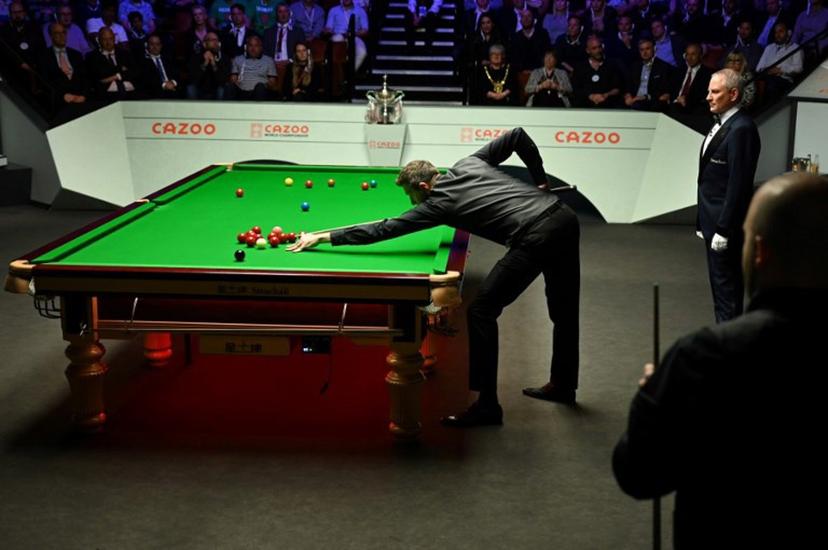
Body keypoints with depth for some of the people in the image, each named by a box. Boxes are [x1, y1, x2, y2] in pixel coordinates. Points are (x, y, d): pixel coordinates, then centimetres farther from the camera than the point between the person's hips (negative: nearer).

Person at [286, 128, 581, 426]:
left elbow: (383, 229, 2)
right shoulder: (469, 163, 18)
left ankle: (487, 405, 3)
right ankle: (563, 385, 40)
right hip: (564, 217, 9)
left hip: (536, 237, -9)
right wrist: (539, 179, 27)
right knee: (564, 310, 23)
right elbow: (517, 135, 19)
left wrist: (323, 237, 7)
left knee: (481, 311, 0)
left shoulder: (438, 204, 0)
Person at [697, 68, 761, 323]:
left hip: (726, 225, -10)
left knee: (727, 290, -3)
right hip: (712, 222, 10)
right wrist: (704, 223, 15)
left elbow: (738, 184, -21)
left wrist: (723, 229, -21)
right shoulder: (721, 125, 12)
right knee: (720, 288, 16)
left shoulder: (741, 129, -17)